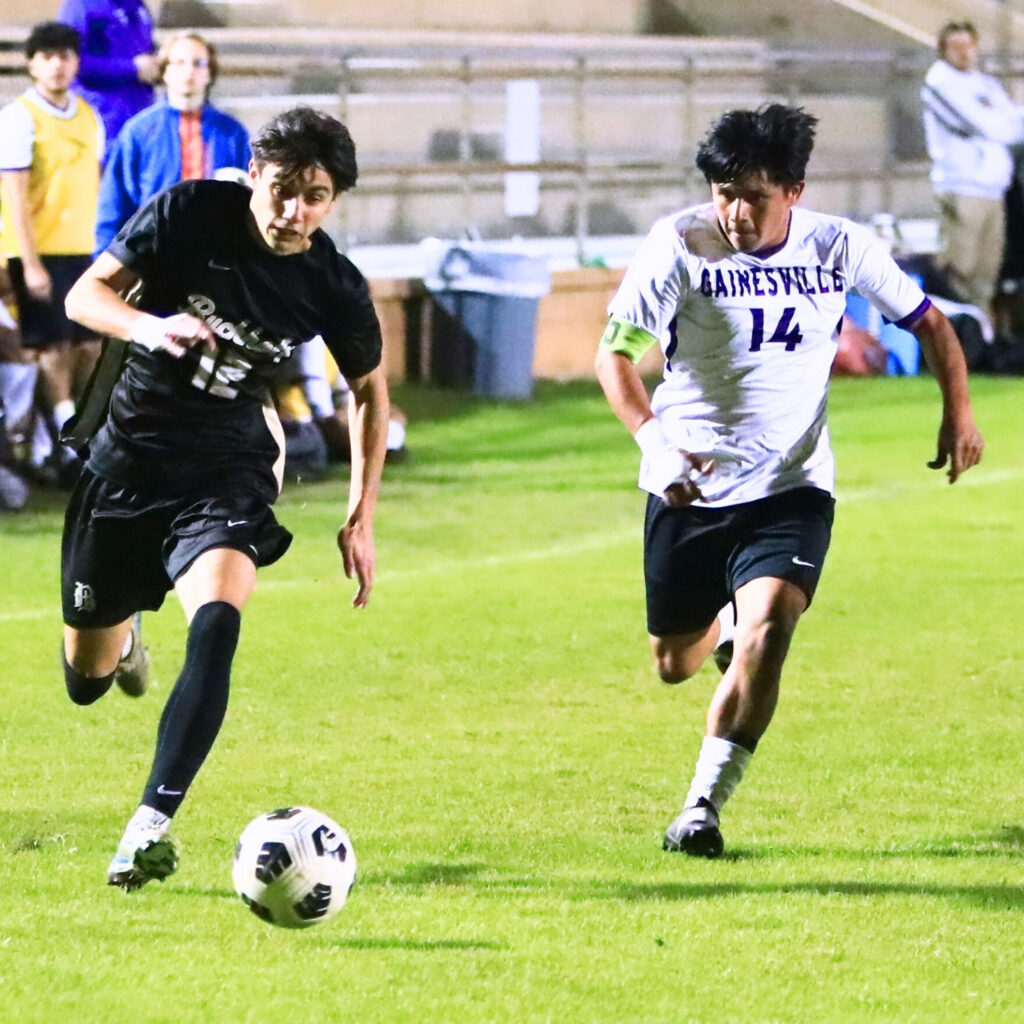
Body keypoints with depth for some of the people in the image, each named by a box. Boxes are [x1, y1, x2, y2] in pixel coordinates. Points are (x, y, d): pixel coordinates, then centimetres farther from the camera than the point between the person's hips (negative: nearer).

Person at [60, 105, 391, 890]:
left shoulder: (334, 287, -8)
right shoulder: (190, 213, -12)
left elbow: (370, 393, 8)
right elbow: (86, 295, -10)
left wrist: (362, 518, 3)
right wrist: (148, 327, -32)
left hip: (225, 471, -1)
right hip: (130, 453, 1)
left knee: (217, 622, -31)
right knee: (86, 678, 10)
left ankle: (153, 824, -33)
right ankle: (125, 635, 50)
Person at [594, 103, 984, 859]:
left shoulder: (839, 248, -5)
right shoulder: (678, 247, -11)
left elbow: (927, 320, 9)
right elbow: (614, 352, -11)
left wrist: (958, 412, -4)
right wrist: (655, 441, -26)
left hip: (791, 488, 0)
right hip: (689, 487, 0)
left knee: (767, 632, -24)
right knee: (674, 665, 10)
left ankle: (703, 809, -16)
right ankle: (726, 622, 49)